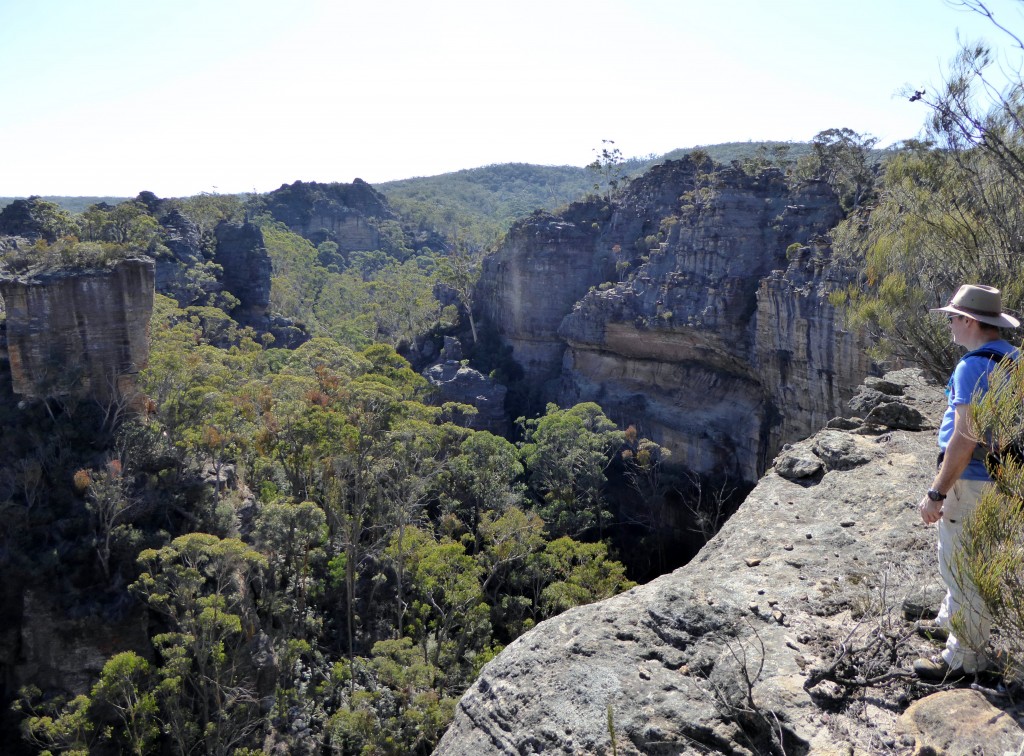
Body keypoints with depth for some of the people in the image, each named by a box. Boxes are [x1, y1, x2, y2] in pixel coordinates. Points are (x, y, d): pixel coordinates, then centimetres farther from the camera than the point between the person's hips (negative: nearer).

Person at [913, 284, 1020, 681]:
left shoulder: (973, 366, -23)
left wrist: (936, 493, -21)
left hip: (970, 481, -10)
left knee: (960, 567, 2)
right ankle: (952, 620, 44)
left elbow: (964, 438, -26)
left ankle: (965, 656, 14)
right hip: (997, 474, 10)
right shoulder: (1010, 358, 7)